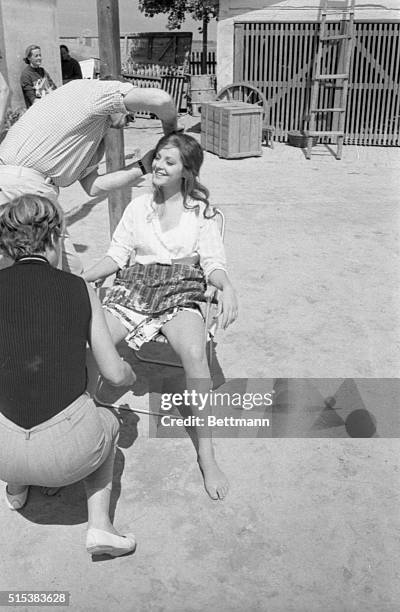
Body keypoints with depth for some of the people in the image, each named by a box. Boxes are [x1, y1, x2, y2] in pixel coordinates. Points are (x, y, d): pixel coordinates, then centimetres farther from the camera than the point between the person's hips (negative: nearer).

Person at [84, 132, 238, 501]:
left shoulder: (201, 210, 10)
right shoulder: (138, 207, 18)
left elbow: (212, 262, 2)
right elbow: (116, 256, 13)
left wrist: (226, 286, -21)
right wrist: (80, 280, -3)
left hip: (180, 294, -2)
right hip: (132, 290, 3)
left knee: (195, 353, -34)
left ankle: (206, 454, -21)